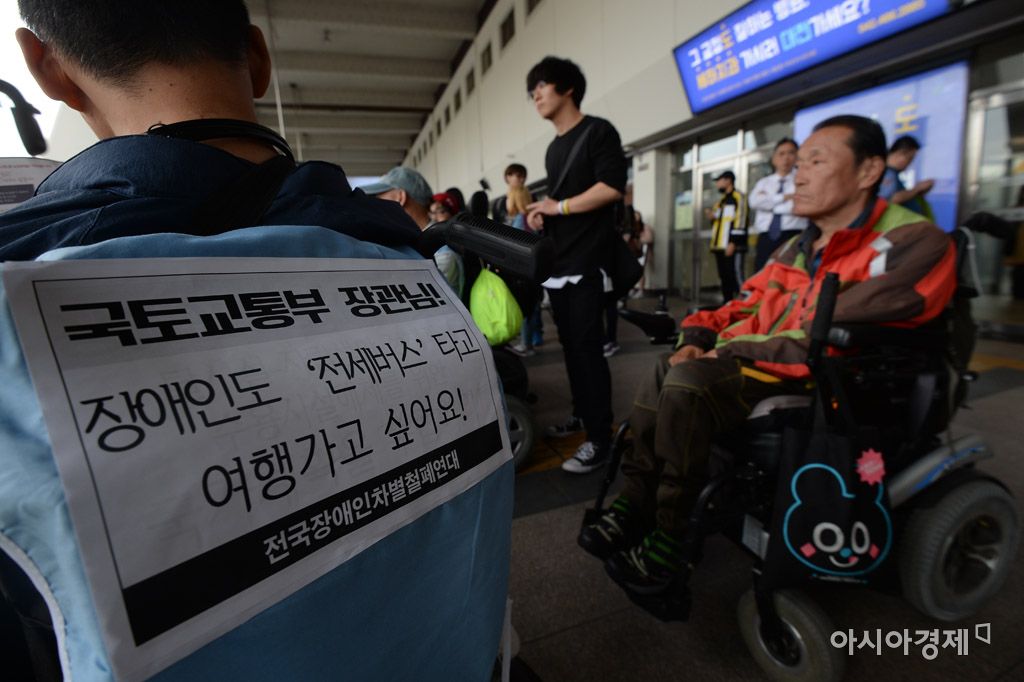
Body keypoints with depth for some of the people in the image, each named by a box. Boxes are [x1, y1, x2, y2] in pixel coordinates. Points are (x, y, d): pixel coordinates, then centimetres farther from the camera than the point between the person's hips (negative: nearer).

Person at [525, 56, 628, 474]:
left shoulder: (597, 131, -3)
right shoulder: (554, 149, 22)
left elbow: (612, 187, -16)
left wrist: (557, 207, -12)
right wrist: (540, 212, 9)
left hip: (585, 260, -8)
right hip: (558, 261, 8)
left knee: (587, 346, -9)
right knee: (570, 344, 12)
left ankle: (600, 437, -1)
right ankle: (581, 414, 25)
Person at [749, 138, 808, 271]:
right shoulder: (763, 182, 18)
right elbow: (755, 202, -2)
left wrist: (769, 202, 0)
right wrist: (784, 197, -2)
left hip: (792, 238, -3)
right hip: (766, 239, 3)